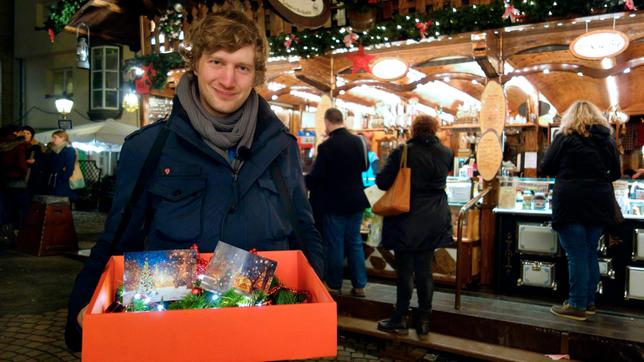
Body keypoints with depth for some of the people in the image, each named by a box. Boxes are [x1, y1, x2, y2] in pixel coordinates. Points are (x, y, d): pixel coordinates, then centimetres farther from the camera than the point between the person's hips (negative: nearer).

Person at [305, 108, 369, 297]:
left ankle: (334, 285, 18)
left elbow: (315, 176, -16)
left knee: (335, 245, 7)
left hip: (334, 203, -5)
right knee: (355, 242, 13)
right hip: (356, 201, 5)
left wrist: (305, 182, 4)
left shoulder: (326, 146, -20)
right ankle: (359, 285, 18)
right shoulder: (357, 141, -1)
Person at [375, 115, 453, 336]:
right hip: (434, 220, 4)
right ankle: (424, 320, 20)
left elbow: (382, 181, -10)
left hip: (407, 220, -4)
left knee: (404, 270, 4)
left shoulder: (403, 152, -13)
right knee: (425, 270, 12)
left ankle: (400, 320, 15)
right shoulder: (446, 154, 1)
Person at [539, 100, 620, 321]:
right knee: (590, 253, 14)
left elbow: (545, 169, -1)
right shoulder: (607, 139, 9)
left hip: (571, 203, -5)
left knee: (576, 255, -1)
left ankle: (577, 306, 4)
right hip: (599, 203, 5)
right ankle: (589, 302, 23)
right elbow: (615, 173, 16)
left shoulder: (566, 137, -4)